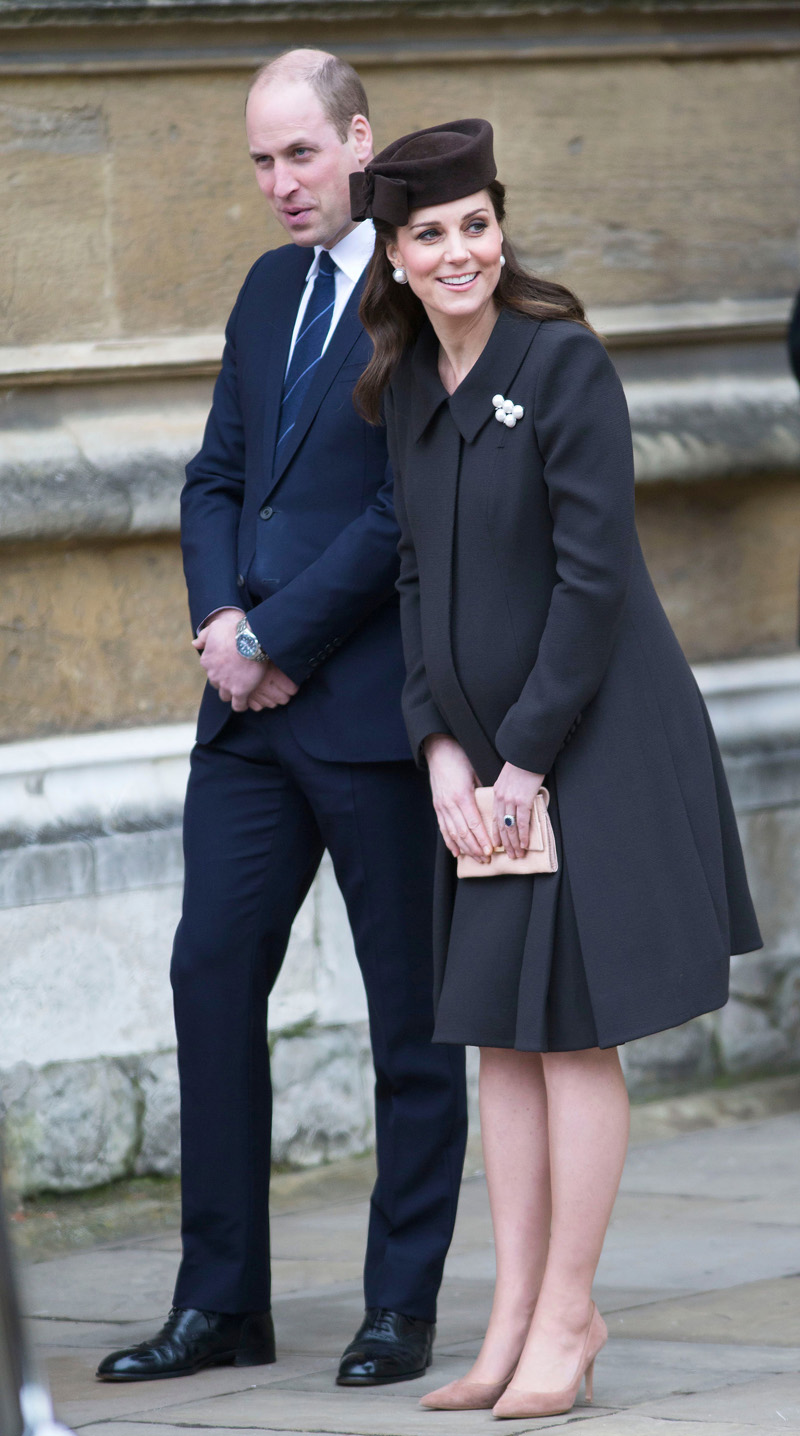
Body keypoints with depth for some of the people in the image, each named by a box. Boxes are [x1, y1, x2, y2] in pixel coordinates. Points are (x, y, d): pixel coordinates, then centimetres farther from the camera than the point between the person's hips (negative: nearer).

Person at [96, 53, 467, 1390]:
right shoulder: (268, 290, 15)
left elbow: (408, 508, -16)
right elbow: (217, 477, 16)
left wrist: (278, 642, -13)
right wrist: (222, 617, -2)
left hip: (375, 707, -7)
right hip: (254, 698, 7)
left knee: (408, 1004, 3)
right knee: (212, 972, 3)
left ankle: (402, 1306, 10)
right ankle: (222, 1301, 9)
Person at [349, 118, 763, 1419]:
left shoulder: (564, 364, -14)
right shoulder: (406, 388, 8)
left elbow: (594, 576, -17)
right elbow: (420, 577, 12)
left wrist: (526, 761, -15)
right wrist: (442, 750, 0)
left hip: (595, 743, -7)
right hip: (487, 758, 7)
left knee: (569, 1030, -4)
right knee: (499, 1036, 8)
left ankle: (566, 1318, 4)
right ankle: (517, 1314, 13)